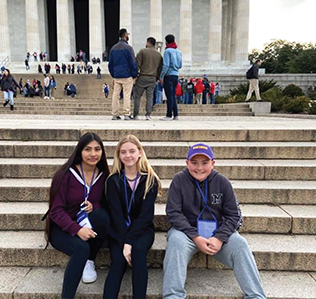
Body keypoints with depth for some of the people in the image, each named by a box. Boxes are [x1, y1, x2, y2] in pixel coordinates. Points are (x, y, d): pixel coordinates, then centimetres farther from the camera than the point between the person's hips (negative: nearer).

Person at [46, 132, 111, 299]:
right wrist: (76, 229, -31)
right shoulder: (66, 175, -14)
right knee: (81, 248, -34)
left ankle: (89, 261, -7)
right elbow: (56, 211, -15)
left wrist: (93, 207, -18)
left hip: (88, 226, 4)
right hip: (62, 228, -4)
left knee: (101, 215, -30)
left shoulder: (102, 175, -2)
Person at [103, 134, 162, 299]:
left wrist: (129, 242, -20)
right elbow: (116, 214, -8)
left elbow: (146, 214, -10)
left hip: (142, 229, 0)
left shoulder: (150, 180, -4)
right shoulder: (113, 180, -2)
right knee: (119, 261, -26)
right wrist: (123, 243, -20)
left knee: (138, 250, -31)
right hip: (118, 230, 1)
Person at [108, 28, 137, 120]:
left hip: (116, 76, 6)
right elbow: (133, 63, -8)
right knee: (127, 95, -3)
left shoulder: (113, 48, 12)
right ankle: (127, 114, -4)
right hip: (127, 76, -5)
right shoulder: (128, 47, -7)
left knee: (115, 95, 7)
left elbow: (110, 63, 16)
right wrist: (134, 75, -1)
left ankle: (115, 114, 9)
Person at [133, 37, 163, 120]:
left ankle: (136, 115, 5)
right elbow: (160, 68, 12)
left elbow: (137, 64, -7)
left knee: (137, 96, 4)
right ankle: (148, 115, 0)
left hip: (142, 77, -3)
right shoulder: (159, 54, 11)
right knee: (149, 97, 6)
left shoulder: (143, 51, -2)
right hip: (153, 79, 3)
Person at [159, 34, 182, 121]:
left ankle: (169, 115, -5)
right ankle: (175, 115, 12)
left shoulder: (167, 51, -8)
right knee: (173, 96, 12)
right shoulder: (179, 52, 14)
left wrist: (161, 76, -10)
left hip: (169, 75, -7)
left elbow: (166, 65, -15)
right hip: (176, 75, 7)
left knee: (169, 96, -6)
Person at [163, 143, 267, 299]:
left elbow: (233, 215, 0)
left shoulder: (222, 182, -2)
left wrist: (219, 238, -17)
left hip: (217, 231, 2)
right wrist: (195, 237, -20)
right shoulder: (179, 180, -6)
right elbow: (174, 213, -10)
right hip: (187, 230, -1)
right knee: (176, 241, -32)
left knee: (239, 244, -23)